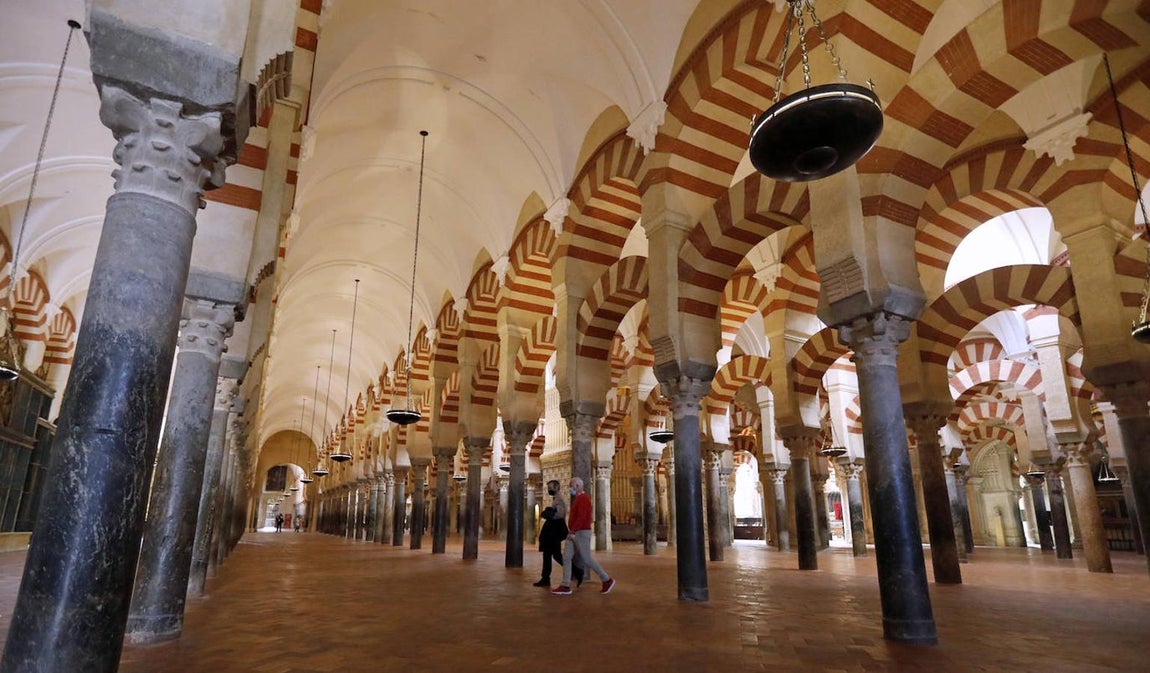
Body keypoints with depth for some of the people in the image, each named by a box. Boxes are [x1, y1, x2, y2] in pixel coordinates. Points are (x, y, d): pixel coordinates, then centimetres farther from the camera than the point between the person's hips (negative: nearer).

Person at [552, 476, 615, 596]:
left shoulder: (583, 498, -16)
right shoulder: (579, 498, 17)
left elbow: (581, 517, -26)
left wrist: (572, 531, -28)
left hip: (581, 533, -10)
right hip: (575, 534, 10)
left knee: (587, 559, -4)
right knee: (566, 557, 2)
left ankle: (607, 580, 8)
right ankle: (565, 587, 1)